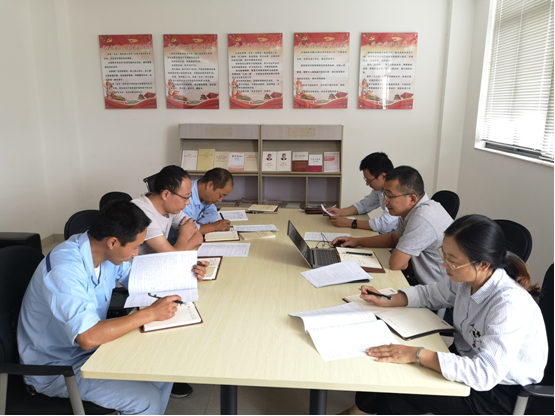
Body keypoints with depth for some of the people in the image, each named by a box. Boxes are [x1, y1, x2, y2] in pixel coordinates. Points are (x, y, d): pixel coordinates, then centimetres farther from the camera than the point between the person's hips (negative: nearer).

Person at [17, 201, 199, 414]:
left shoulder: (105, 250, -9)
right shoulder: (64, 270, -32)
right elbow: (88, 338, -37)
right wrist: (150, 313, -31)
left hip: (91, 346, 8)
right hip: (56, 366, -7)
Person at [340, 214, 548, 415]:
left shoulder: (510, 304, -33)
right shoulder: (466, 279, -12)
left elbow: (485, 374, -38)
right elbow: (429, 294, 6)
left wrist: (417, 354, -38)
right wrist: (386, 300, -8)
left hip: (497, 388, -6)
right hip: (467, 358, 6)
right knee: (389, 363, -1)